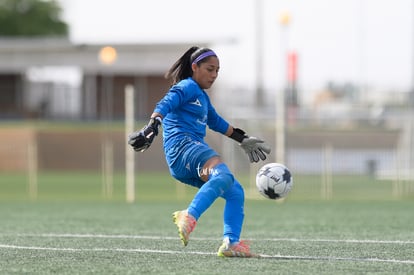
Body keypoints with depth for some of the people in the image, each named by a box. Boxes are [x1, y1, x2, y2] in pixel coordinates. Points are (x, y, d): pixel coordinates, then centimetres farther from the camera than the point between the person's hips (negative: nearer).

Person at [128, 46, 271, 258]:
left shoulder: (202, 95, 30)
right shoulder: (187, 87, 1)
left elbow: (216, 122, 45)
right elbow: (165, 105, -17)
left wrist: (243, 139, 52)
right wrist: (152, 126, -36)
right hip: (182, 145, -10)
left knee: (236, 192, 6)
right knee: (223, 175, -37)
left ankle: (231, 243, -2)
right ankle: (189, 217, -58)